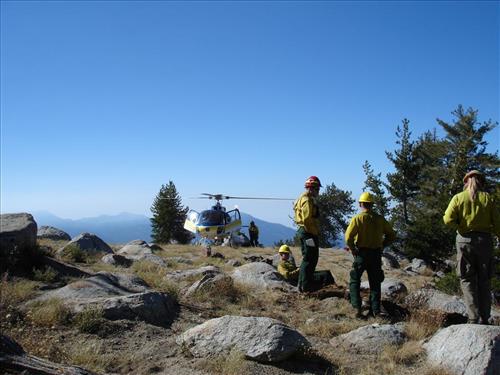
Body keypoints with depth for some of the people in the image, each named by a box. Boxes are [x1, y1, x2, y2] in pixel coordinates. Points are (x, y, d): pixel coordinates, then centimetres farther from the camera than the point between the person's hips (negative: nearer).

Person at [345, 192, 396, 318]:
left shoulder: (357, 218, -10)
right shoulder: (380, 219, 2)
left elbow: (348, 237, -20)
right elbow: (391, 235, 7)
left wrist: (352, 248, -4)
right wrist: (382, 245, 13)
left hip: (361, 254, -3)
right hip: (376, 255, 3)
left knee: (354, 281, 11)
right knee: (375, 284, 14)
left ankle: (357, 307, -1)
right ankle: (376, 311, 14)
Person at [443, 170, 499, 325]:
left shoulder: (458, 198, -1)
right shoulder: (488, 198, 2)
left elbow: (448, 219, -10)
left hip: (465, 239, -1)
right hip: (485, 240, 2)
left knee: (467, 280, 4)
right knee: (484, 281, 10)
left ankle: (474, 318, -5)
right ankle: (484, 319, 11)